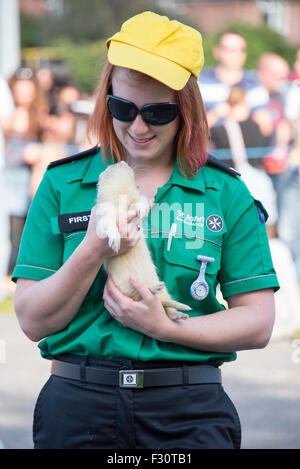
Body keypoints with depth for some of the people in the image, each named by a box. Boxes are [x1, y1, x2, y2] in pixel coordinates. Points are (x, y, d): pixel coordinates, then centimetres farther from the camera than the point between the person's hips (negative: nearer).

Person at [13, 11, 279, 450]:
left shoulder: (225, 193, 5)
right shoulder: (63, 184, 6)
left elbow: (258, 323, 2)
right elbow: (32, 322, 0)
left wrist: (166, 328, -12)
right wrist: (94, 250, -14)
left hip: (189, 412, 0)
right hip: (78, 408, 0)